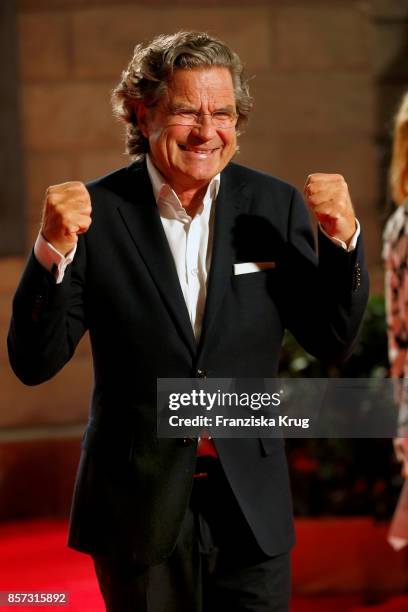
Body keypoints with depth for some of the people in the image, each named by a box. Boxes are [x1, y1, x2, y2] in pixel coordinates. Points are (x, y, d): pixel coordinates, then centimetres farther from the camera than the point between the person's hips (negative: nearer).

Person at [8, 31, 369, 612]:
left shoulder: (274, 205, 0)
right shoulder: (96, 211, -7)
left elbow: (332, 341, 2)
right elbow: (34, 365, -8)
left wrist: (342, 237, -13)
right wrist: (53, 252, -23)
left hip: (252, 503, 2)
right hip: (139, 508, -1)